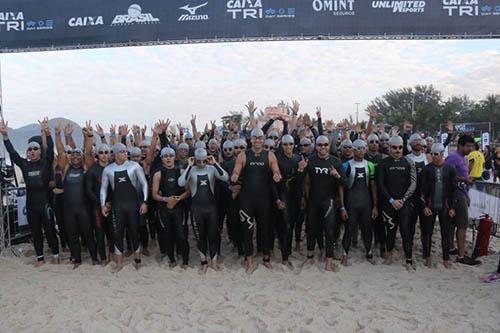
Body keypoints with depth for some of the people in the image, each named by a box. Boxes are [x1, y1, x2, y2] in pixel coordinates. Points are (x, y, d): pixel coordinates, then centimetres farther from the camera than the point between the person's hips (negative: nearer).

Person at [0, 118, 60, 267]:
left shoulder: (45, 163, -3)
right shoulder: (24, 165, 6)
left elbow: (50, 150, -18)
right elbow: (12, 153, 2)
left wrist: (47, 133, -32)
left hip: (45, 203, -4)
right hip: (31, 204, 4)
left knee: (50, 230, 3)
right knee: (36, 232, 12)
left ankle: (56, 255, 17)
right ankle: (40, 258, 23)